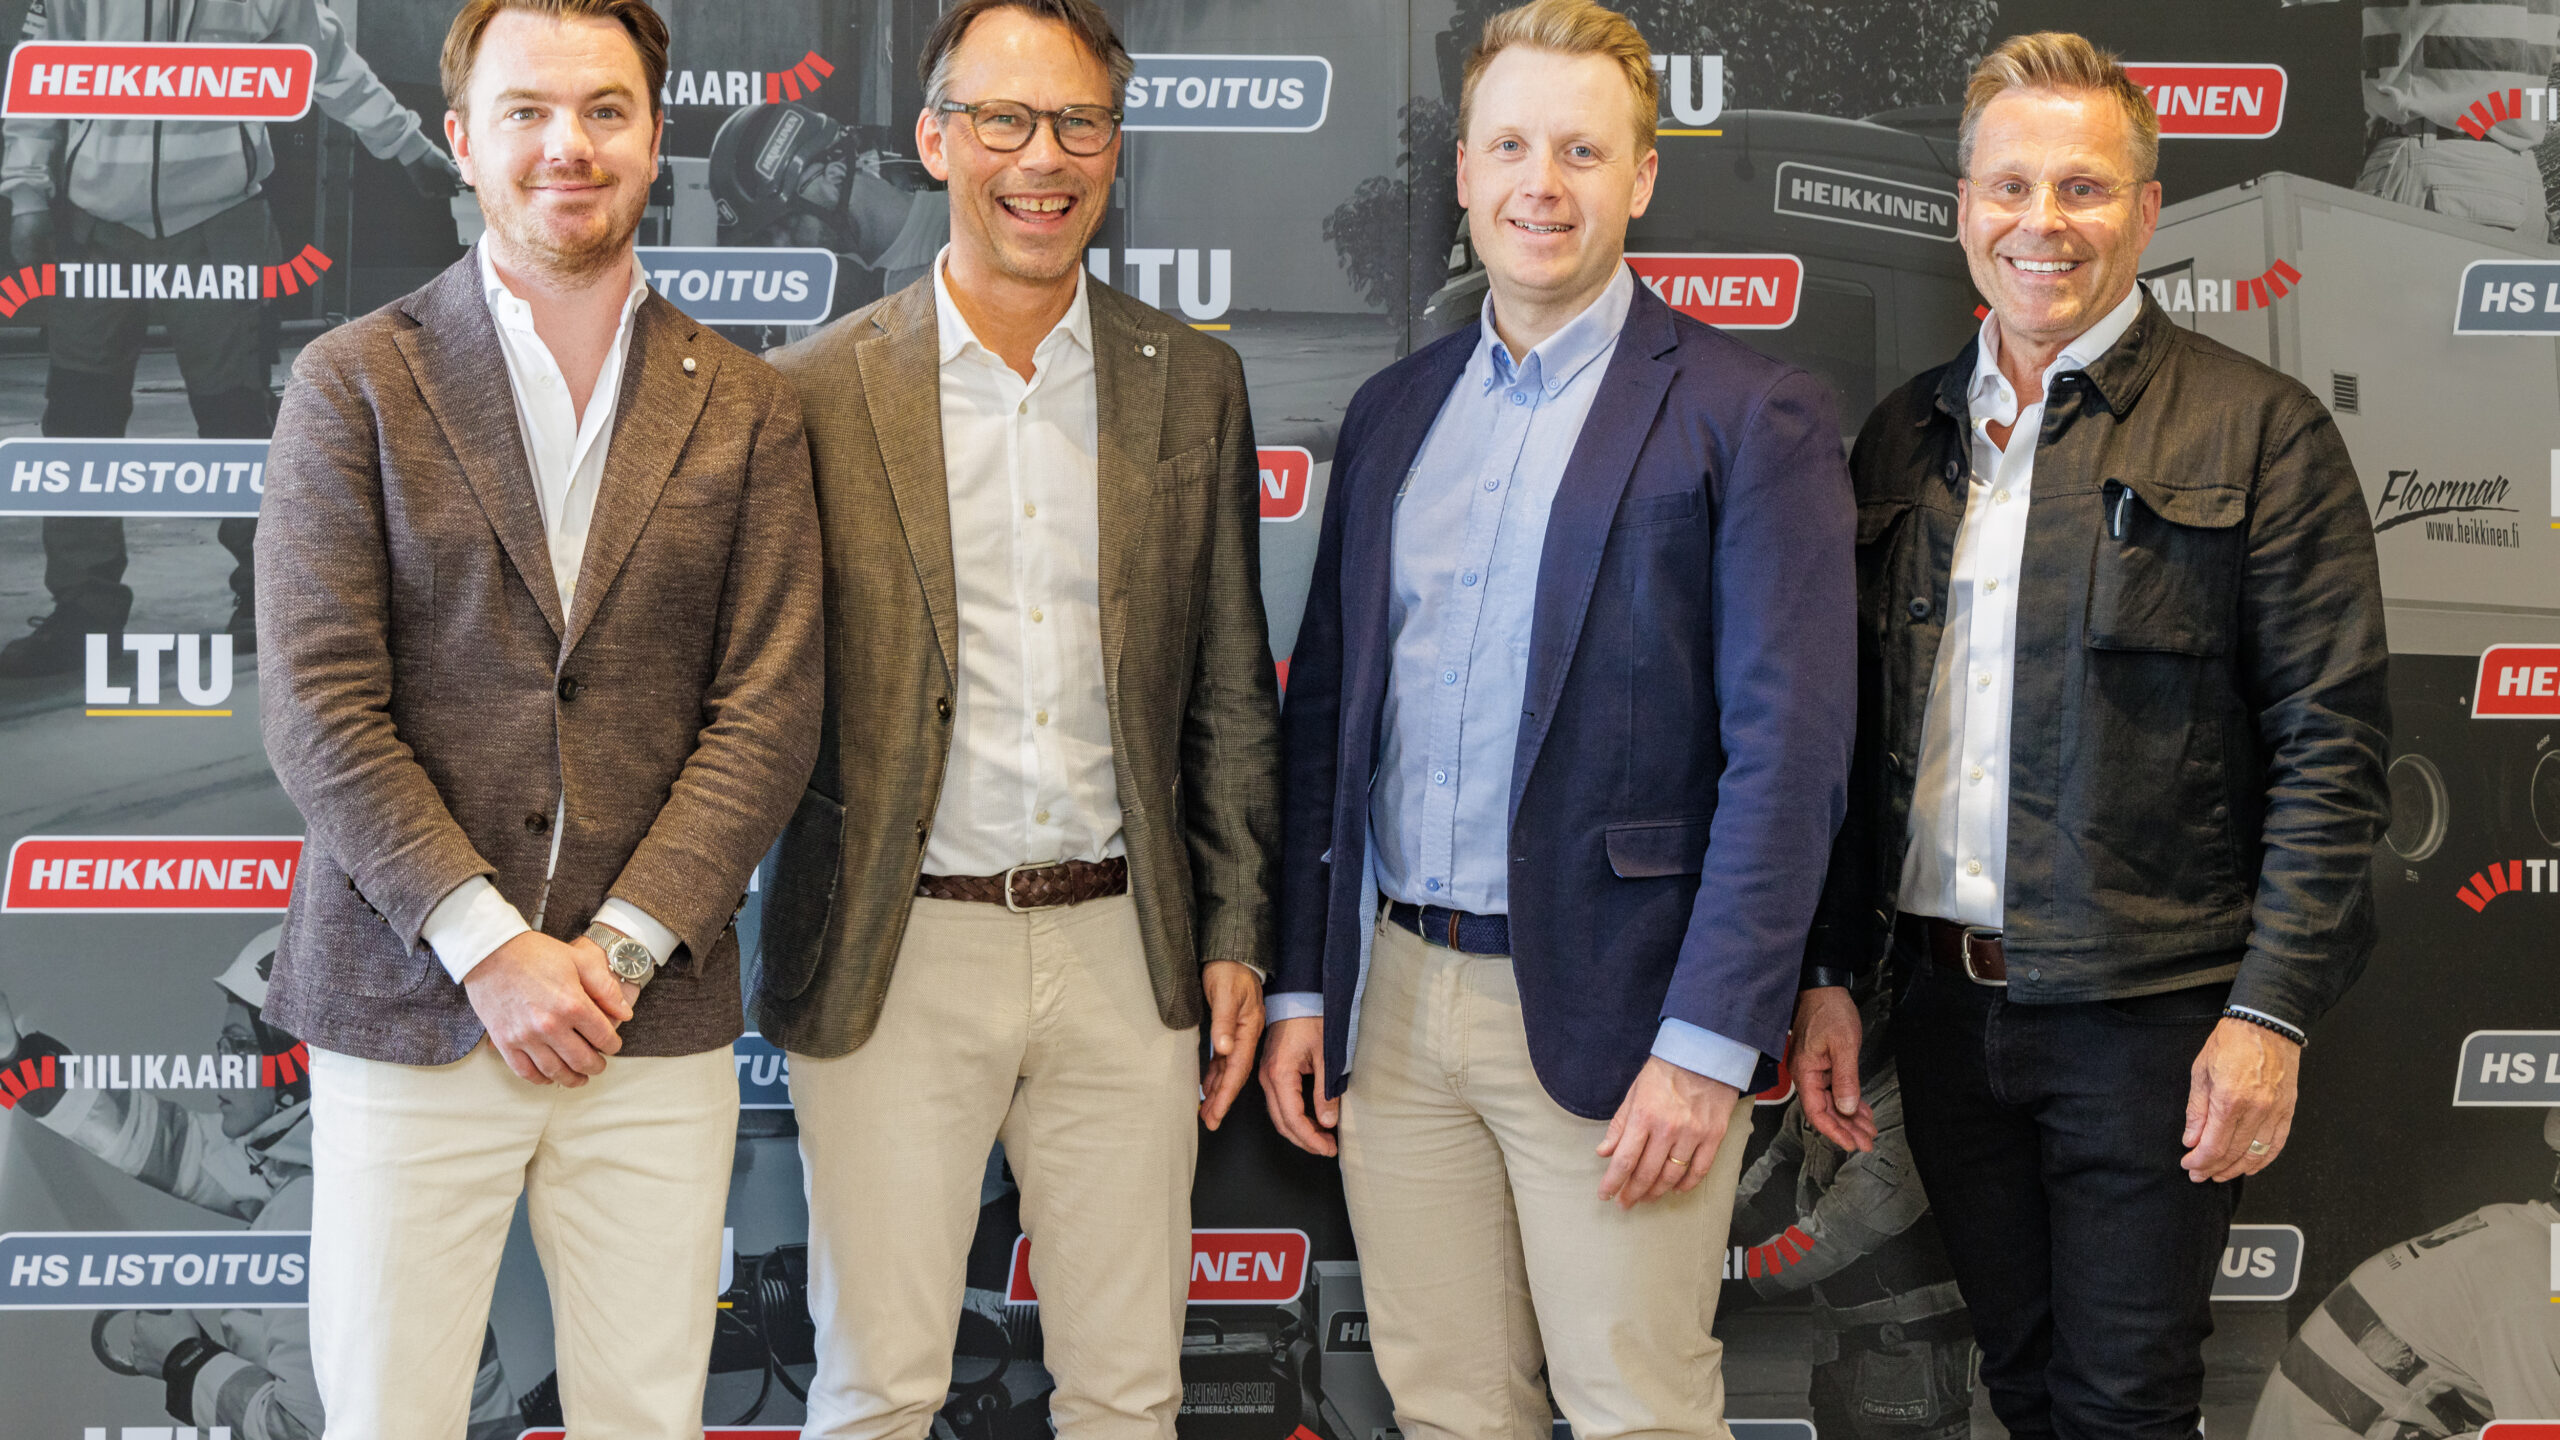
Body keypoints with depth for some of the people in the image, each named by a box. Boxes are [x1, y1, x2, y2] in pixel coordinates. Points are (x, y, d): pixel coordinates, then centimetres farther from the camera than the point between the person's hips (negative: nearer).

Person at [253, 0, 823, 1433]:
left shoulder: (746, 407, 7)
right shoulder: (356, 384, 1)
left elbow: (769, 711, 1)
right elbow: (318, 707, -6)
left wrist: (619, 946, -9)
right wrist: (489, 946, -12)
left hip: (655, 1023, 2)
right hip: (409, 1015, -1)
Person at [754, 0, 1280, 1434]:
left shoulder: (1194, 383, 6)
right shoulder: (820, 390, -2)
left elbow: (1230, 690, 10)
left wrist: (1236, 938, 6)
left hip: (1127, 952, 2)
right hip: (899, 955, -2)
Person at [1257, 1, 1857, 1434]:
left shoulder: (1752, 416, -6)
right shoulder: (1394, 411, 12)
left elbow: (1789, 752, -11)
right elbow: (1323, 709, 14)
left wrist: (1708, 1044, -16)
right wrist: (1300, 984, 9)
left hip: (1605, 1013, -5)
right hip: (1395, 1002, 5)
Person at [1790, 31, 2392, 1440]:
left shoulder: (2257, 430, -5)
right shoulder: (1903, 438, 10)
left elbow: (2329, 742, -8)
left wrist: (2270, 1010, -14)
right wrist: (1828, 975, 9)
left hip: (2148, 1014, -4)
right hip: (1945, 1003, 5)